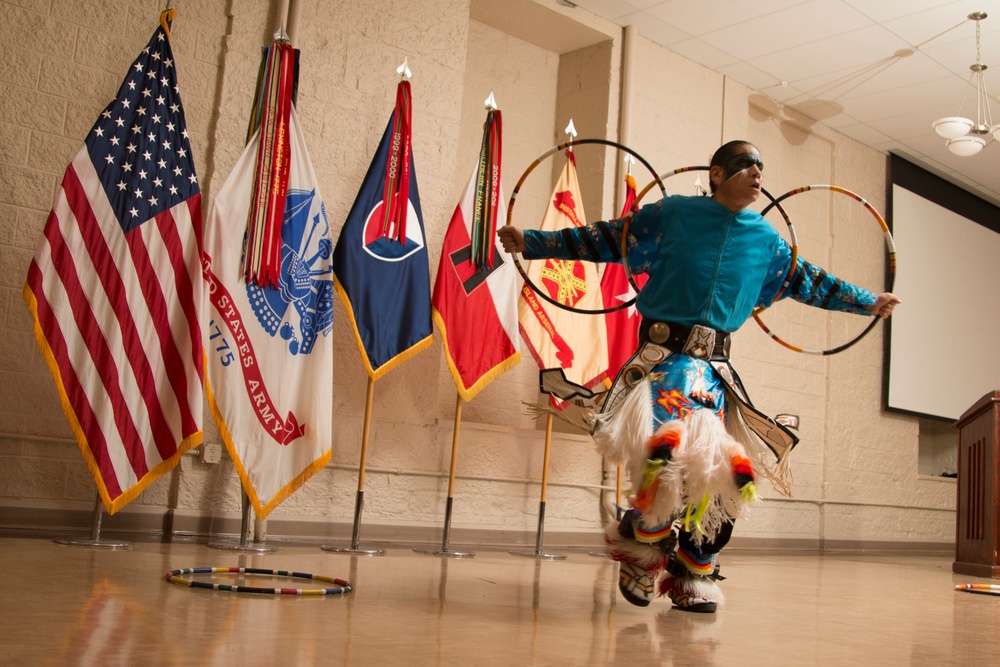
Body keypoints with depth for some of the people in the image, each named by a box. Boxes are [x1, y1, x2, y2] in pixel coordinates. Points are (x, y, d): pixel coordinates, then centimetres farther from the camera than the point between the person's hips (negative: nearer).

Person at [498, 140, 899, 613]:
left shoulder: (766, 239, 15)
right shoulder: (674, 213, 3)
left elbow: (808, 282, 29)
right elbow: (603, 240, 4)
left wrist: (869, 302, 35)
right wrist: (532, 242, 0)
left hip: (716, 364, 5)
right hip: (664, 354, -5)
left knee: (728, 470, -2)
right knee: (668, 447, -26)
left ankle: (693, 575, 16)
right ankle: (643, 544, 1)